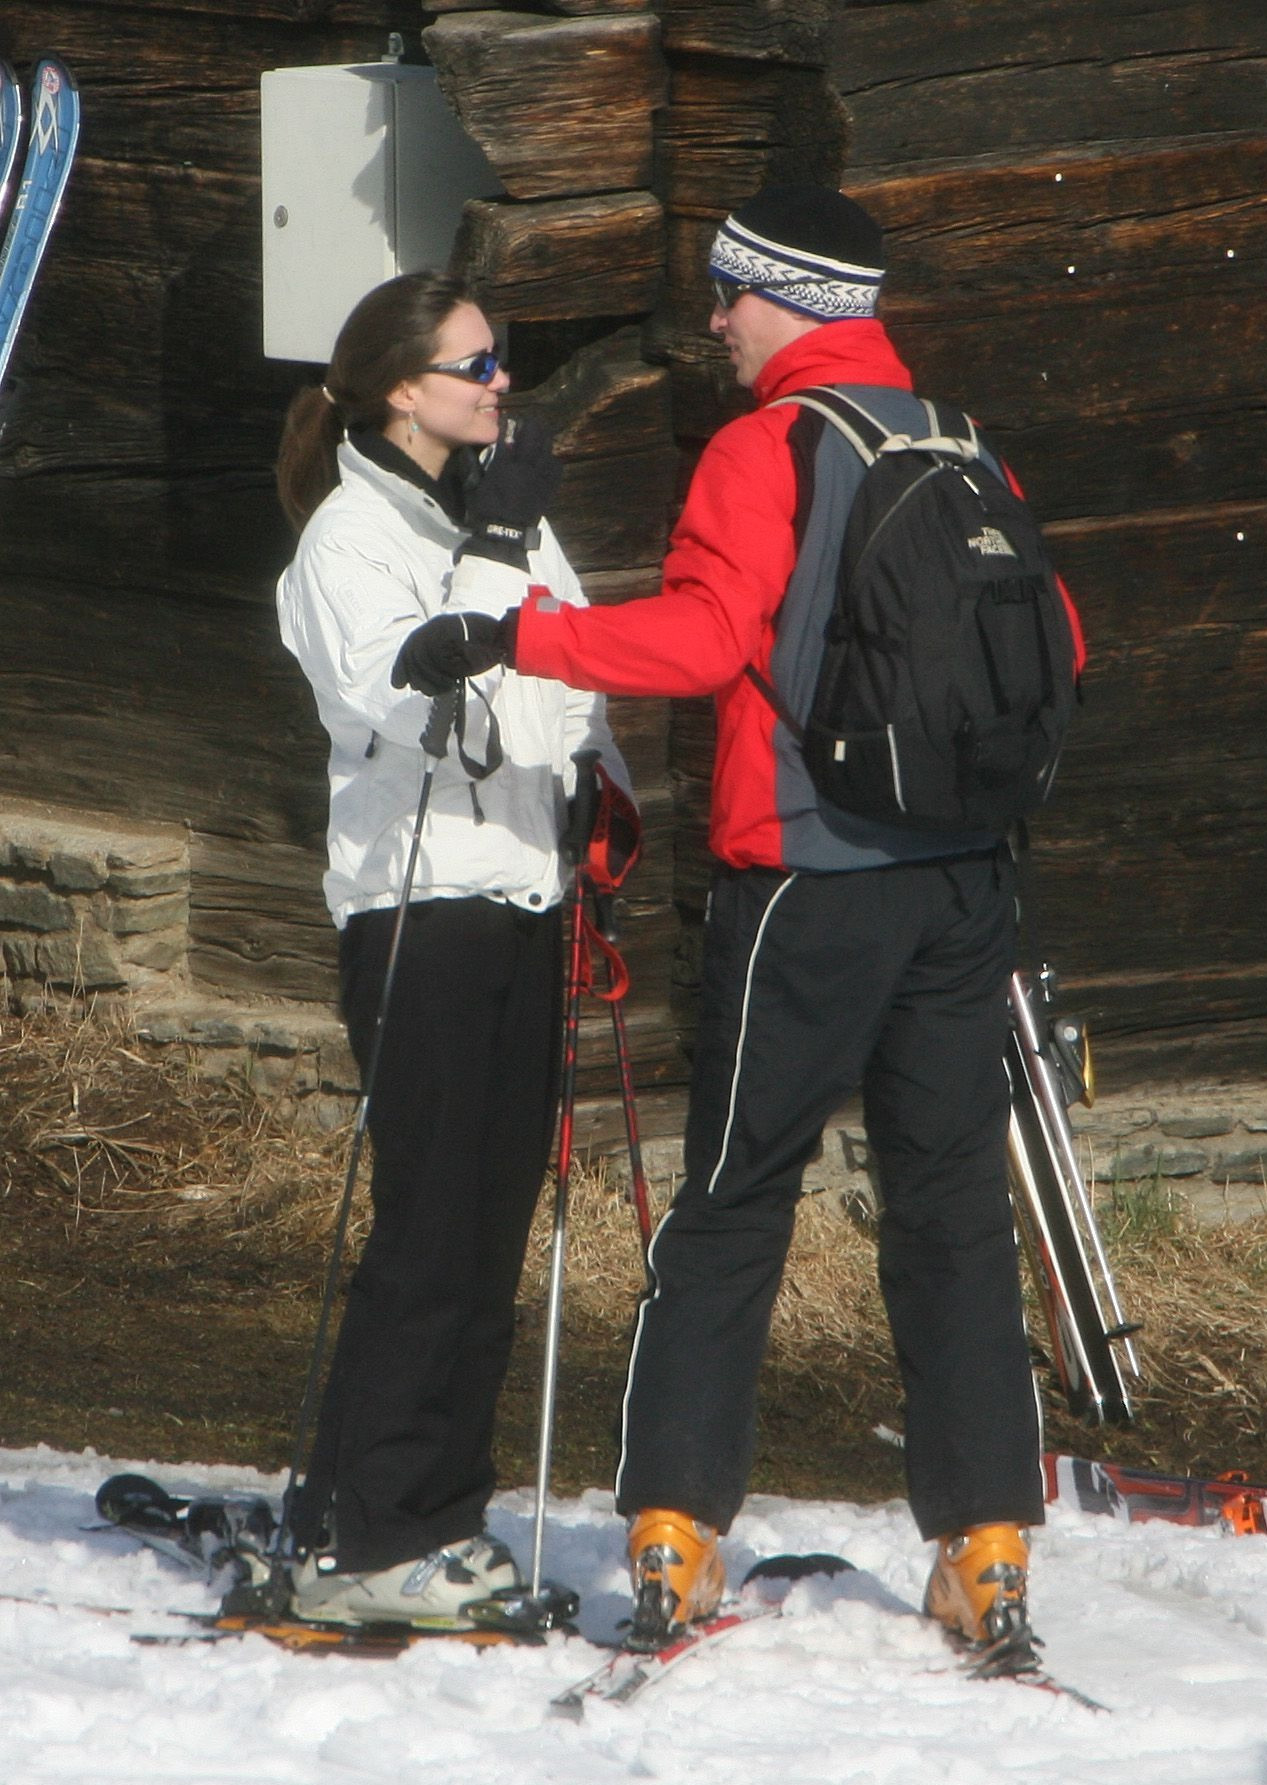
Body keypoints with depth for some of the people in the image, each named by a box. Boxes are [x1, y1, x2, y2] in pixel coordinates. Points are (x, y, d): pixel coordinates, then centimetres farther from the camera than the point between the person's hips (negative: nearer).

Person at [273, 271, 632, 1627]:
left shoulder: (505, 515, 17)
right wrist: (489, 560, -24)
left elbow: (570, 674, 25)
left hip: (523, 897, 8)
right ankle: (351, 1541, -9)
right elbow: (390, 688, -21)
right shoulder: (351, 529, -7)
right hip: (417, 907, -8)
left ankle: (438, 1515, 13)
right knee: (432, 1229, -11)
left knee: (496, 1222, 7)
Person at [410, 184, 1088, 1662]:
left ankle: (675, 1528, -1)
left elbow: (709, 634, -22)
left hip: (806, 876, -5)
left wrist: (523, 639, -22)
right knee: (952, 1205, 6)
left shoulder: (767, 449, -8)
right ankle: (988, 1549, 1)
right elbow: (1047, 643, 18)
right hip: (963, 876, 5)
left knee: (732, 1204, 2)